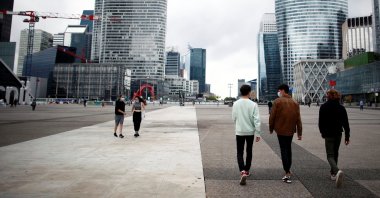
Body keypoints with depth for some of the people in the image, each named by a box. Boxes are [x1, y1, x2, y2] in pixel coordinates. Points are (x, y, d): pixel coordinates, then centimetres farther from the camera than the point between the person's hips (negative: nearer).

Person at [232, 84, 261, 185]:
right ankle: (246, 170, 30)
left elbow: (234, 118, 2)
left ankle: (242, 171, -12)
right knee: (249, 152, 18)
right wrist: (258, 133, -5)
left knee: (239, 152, 6)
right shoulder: (253, 104, -11)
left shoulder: (236, 104, -7)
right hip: (250, 132, 0)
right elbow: (256, 120, -11)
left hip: (239, 131, 0)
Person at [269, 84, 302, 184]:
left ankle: (287, 173, -3)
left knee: (283, 150, 0)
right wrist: (299, 133, 9)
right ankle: (288, 170, 30)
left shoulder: (277, 101, -10)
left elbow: (272, 116, -9)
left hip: (281, 130, -5)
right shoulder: (295, 103, 5)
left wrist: (271, 128, 4)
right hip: (291, 130, 5)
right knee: (288, 149, 19)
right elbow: (298, 119, 5)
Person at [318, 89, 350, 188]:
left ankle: (337, 171, -27)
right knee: (335, 153, 19)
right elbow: (346, 123, -1)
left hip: (328, 134, -3)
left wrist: (322, 132, 14)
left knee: (330, 155, -1)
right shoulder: (341, 108, 0)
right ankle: (333, 173, 27)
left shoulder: (323, 107, -7)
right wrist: (347, 136, 5)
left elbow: (320, 121, -1)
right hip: (338, 134, 4)